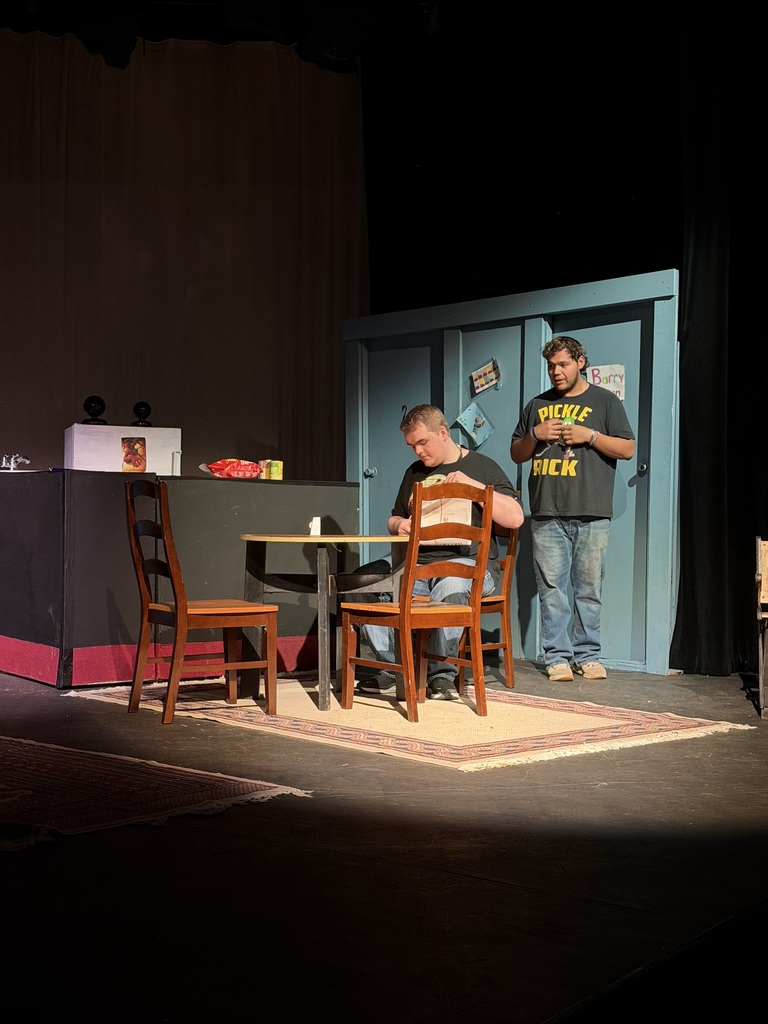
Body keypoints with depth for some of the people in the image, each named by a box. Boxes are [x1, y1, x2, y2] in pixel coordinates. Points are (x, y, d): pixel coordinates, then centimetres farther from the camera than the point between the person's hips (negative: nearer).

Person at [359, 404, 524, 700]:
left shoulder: (482, 466, 7)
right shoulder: (415, 473, 24)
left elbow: (515, 518, -5)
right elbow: (394, 520, 34)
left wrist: (475, 486, -13)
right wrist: (399, 525, 9)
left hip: (470, 562, -5)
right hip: (419, 563, 5)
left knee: (449, 586, -40)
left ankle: (442, 675, -23)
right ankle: (393, 669, -13)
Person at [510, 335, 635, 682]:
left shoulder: (604, 401, 9)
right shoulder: (537, 405, 19)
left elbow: (628, 449, 4)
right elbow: (516, 454, 21)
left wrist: (590, 435, -9)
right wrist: (535, 435, 1)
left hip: (591, 514, -2)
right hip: (546, 515, 2)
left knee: (589, 589, 1)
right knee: (551, 589, 0)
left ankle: (587, 655, 10)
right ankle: (557, 656, 6)